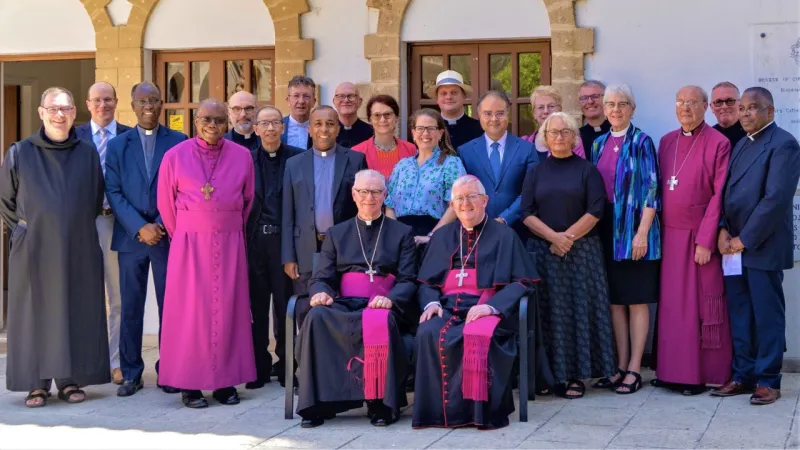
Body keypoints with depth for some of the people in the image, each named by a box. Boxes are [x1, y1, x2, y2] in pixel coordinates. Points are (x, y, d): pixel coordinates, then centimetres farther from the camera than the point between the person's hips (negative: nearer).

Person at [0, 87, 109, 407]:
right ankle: (37, 384, 7)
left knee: (75, 313, 4)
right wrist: (26, 230, 8)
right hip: (33, 251, -1)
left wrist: (77, 228, 11)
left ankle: (70, 380, 13)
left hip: (78, 250, 2)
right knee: (35, 313, 1)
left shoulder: (88, 154, 5)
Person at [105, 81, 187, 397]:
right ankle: (131, 373, 11)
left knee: (170, 306, 2)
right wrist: (140, 227, -10)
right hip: (131, 236, 1)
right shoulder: (118, 145, 8)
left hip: (168, 235, -1)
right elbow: (113, 192, 2)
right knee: (131, 308, 4)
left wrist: (162, 225, -10)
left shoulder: (178, 142, 4)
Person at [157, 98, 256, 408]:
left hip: (229, 243, 2)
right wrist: (182, 236, 9)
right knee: (189, 310, -1)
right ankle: (189, 384, 5)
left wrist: (233, 230, 12)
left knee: (227, 308, 4)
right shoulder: (175, 156, -1)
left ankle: (225, 380, 12)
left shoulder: (242, 156, 2)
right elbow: (166, 203, 6)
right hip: (189, 243, -2)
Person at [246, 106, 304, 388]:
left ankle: (285, 366, 14)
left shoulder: (298, 158, 2)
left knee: (285, 306, 3)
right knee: (256, 307, 6)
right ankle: (259, 367, 15)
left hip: (285, 239, -2)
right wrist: (241, 242, -1)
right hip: (255, 240, 2)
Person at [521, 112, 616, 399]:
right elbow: (527, 213, 1)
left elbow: (595, 210, -5)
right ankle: (550, 373, 3)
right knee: (549, 311, -1)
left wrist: (568, 237, -13)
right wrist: (553, 237, -13)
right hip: (544, 251, 2)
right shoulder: (536, 172, 10)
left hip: (581, 251, -1)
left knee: (579, 309, -3)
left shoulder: (587, 170, 4)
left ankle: (575, 375, 0)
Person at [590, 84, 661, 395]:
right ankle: (620, 366, 14)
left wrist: (642, 232, -16)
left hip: (635, 231, -5)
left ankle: (634, 369, 4)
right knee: (615, 300, 8)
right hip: (607, 232, 6)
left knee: (637, 300, 0)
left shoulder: (641, 142, -5)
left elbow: (651, 189, -9)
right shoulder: (599, 145, 11)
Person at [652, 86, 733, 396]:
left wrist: (706, 240, -14)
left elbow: (720, 195, -10)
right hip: (670, 236, 5)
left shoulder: (718, 143, -6)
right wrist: (657, 233, 6)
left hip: (700, 238, -5)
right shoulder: (666, 142, 11)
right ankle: (674, 370, 14)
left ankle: (703, 373, 6)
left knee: (702, 305, -1)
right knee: (672, 304, 7)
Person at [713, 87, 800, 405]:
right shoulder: (741, 145, 17)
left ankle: (768, 381, 8)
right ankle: (743, 375, 17)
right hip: (734, 244, 7)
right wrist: (723, 231, -2)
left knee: (767, 315, 0)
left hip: (763, 246, -7)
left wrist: (744, 239, -15)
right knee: (739, 315, 9)